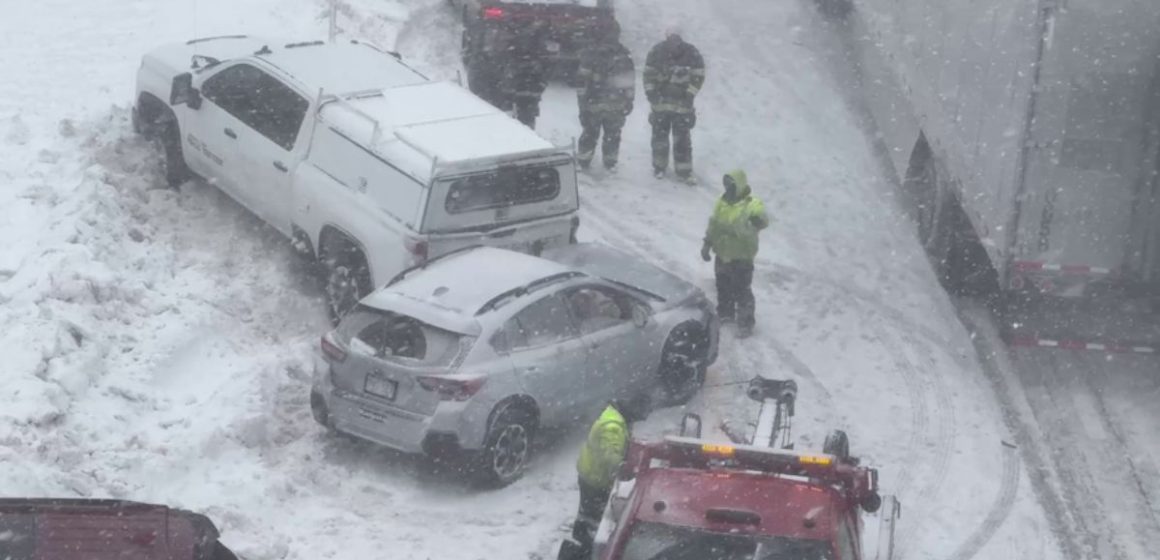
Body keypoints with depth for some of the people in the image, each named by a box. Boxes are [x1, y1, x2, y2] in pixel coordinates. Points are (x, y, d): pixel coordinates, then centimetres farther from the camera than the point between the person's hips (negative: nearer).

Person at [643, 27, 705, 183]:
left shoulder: (692, 55, -12)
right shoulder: (657, 53, -9)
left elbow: (698, 77, -5)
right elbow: (649, 75, -1)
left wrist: (688, 96, -10)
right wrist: (652, 94, -7)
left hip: (682, 104, -1)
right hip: (661, 101, 1)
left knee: (682, 137, 0)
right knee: (660, 134, 9)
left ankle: (684, 170, 6)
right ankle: (659, 167, 24)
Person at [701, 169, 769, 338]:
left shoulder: (751, 205, -18)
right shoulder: (722, 202, 2)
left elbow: (762, 221, -33)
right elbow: (713, 224, 13)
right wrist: (707, 244, 11)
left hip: (741, 256, -6)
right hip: (722, 254, 6)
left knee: (742, 291, 2)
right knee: (723, 286, 22)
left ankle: (746, 322, 14)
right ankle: (725, 312, 43)